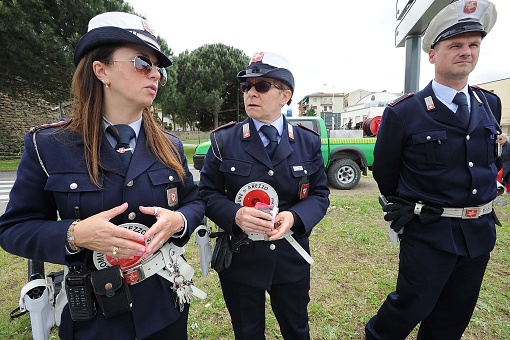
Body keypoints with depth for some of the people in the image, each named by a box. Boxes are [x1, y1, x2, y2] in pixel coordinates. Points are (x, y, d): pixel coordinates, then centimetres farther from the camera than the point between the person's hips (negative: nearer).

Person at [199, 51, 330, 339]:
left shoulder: (309, 142, -1)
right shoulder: (224, 140, -5)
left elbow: (320, 194, 0)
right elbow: (207, 193, -4)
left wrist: (294, 217, -20)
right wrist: (235, 215, -25)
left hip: (292, 259, 2)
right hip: (239, 260, -1)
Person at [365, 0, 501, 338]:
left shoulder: (490, 105, 3)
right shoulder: (403, 113, -14)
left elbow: (490, 159, 17)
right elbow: (384, 173, -4)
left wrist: (480, 210, 18)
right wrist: (407, 209, 10)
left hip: (481, 232, 6)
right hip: (428, 233, -5)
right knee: (413, 306, 9)